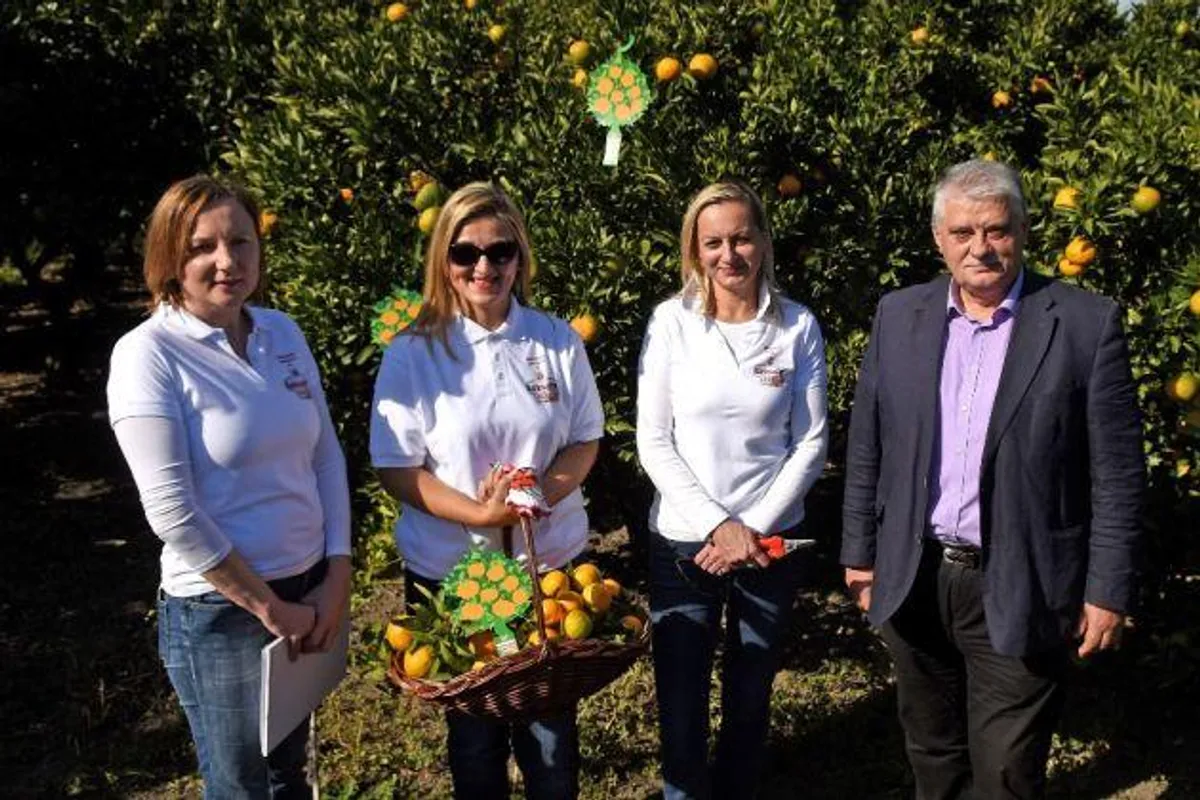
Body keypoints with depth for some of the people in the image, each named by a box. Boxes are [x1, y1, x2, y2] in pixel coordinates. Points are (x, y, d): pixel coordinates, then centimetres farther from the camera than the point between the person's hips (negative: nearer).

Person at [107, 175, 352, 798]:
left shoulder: (283, 333, 2)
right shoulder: (148, 355, -15)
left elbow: (326, 456, 6)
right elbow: (172, 513, -19)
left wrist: (337, 579, -2)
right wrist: (270, 609, -14)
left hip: (312, 592, 5)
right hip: (219, 611, -5)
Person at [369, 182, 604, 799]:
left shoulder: (558, 341, -1)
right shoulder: (413, 353, -9)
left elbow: (585, 441, 5)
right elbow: (396, 469, -8)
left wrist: (539, 494, -16)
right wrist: (480, 514, -22)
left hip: (552, 562, 2)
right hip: (449, 572, -1)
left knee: (552, 733, 11)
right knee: (474, 731, 17)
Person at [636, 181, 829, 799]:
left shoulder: (798, 326, -3)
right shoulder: (671, 321, -5)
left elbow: (810, 442, -1)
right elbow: (654, 442, -5)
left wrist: (754, 528, -10)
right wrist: (718, 525, -12)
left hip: (770, 540, 1)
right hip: (683, 541, -1)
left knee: (750, 699, 14)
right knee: (679, 698, 6)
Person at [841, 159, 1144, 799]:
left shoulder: (1087, 323, -7)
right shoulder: (898, 315, 3)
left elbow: (1116, 473, -6)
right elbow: (867, 447, 8)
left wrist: (1108, 591, -6)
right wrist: (859, 552, 9)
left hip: (1019, 592, -3)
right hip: (914, 581, 4)